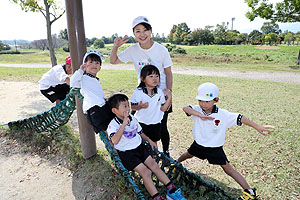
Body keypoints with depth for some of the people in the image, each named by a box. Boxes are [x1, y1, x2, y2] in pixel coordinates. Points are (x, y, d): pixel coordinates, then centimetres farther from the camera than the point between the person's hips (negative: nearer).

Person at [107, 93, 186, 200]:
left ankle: (172, 190, 3)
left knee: (154, 165, -3)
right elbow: (114, 141, -39)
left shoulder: (133, 118, 3)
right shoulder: (113, 125, -19)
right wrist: (124, 124, -41)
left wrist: (149, 140, 12)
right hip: (127, 153, -5)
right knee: (145, 172, -16)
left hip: (139, 147, 6)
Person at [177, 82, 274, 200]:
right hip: (199, 143, 4)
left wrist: (257, 127, -28)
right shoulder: (198, 110, -16)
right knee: (189, 154, 28)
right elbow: (186, 109, -32)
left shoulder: (223, 114, -23)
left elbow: (239, 118, -23)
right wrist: (199, 115, -46)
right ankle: (176, 163, 59)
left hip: (214, 147, -3)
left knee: (228, 169, -3)